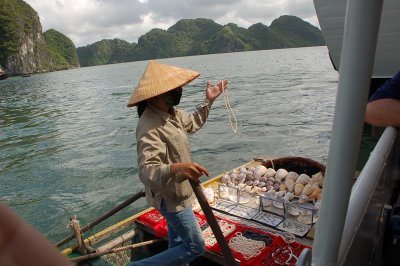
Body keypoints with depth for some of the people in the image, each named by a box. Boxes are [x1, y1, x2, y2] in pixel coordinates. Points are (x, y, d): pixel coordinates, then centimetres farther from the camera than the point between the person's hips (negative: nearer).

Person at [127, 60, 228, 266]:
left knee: (178, 243, 25)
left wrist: (208, 101, 19)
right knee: (195, 246, 1)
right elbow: (146, 170, -39)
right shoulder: (150, 127, -31)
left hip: (176, 191, 9)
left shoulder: (171, 113, 0)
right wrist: (175, 168, -57)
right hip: (171, 197, -9)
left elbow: (192, 123, 21)